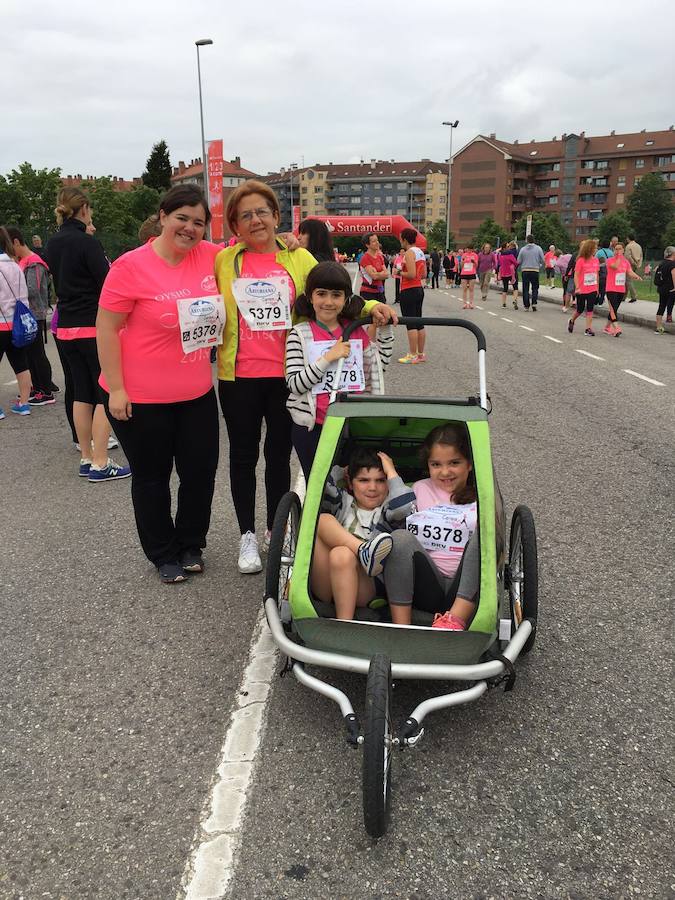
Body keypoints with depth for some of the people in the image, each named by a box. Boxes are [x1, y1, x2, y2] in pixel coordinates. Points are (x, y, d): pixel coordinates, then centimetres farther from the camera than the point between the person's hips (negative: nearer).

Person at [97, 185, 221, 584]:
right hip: (141, 399, -4)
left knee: (201, 471, 13)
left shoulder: (210, 256, 0)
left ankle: (191, 545, 36)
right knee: (152, 477, 12)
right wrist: (116, 389, -15)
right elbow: (107, 328, -12)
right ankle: (164, 555, 31)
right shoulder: (131, 266, -14)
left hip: (198, 393, 5)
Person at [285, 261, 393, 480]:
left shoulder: (356, 331, 6)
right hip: (313, 428, -3)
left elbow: (381, 362, 18)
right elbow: (294, 385, -13)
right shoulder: (300, 335, -6)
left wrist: (385, 329, 8)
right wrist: (328, 358, -20)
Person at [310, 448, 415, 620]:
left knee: (342, 554, -34)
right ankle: (363, 550, -31)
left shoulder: (387, 511, 19)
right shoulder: (343, 502, 25)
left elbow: (406, 506, -6)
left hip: (366, 587, -2)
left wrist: (391, 471, 7)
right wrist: (342, 470, 23)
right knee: (322, 519, -11)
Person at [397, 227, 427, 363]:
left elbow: (411, 274, -22)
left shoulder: (409, 253, -14)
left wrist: (400, 273, -6)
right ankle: (421, 354, 17)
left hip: (409, 291, -9)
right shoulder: (420, 252, 13)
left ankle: (412, 355, -2)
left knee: (410, 323, -5)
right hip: (419, 289, 9)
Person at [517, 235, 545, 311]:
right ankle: (534, 303, -5)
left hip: (525, 271, 0)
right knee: (535, 288, 9)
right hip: (535, 270, 0)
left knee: (525, 289, 6)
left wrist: (521, 267, 19)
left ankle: (526, 305, 5)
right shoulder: (538, 248, -1)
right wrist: (539, 265, 19)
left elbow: (519, 261, 0)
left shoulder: (522, 249, -1)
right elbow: (542, 260, 0)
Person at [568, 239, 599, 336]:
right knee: (580, 309, 9)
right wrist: (577, 288, -18)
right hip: (582, 290, -4)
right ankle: (571, 321, 36)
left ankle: (588, 329, 2)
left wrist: (597, 288, 14)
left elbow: (596, 274, 13)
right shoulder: (581, 260, -11)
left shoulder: (596, 260, 4)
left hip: (592, 290, 4)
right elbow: (576, 275, -11)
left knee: (590, 309, 0)